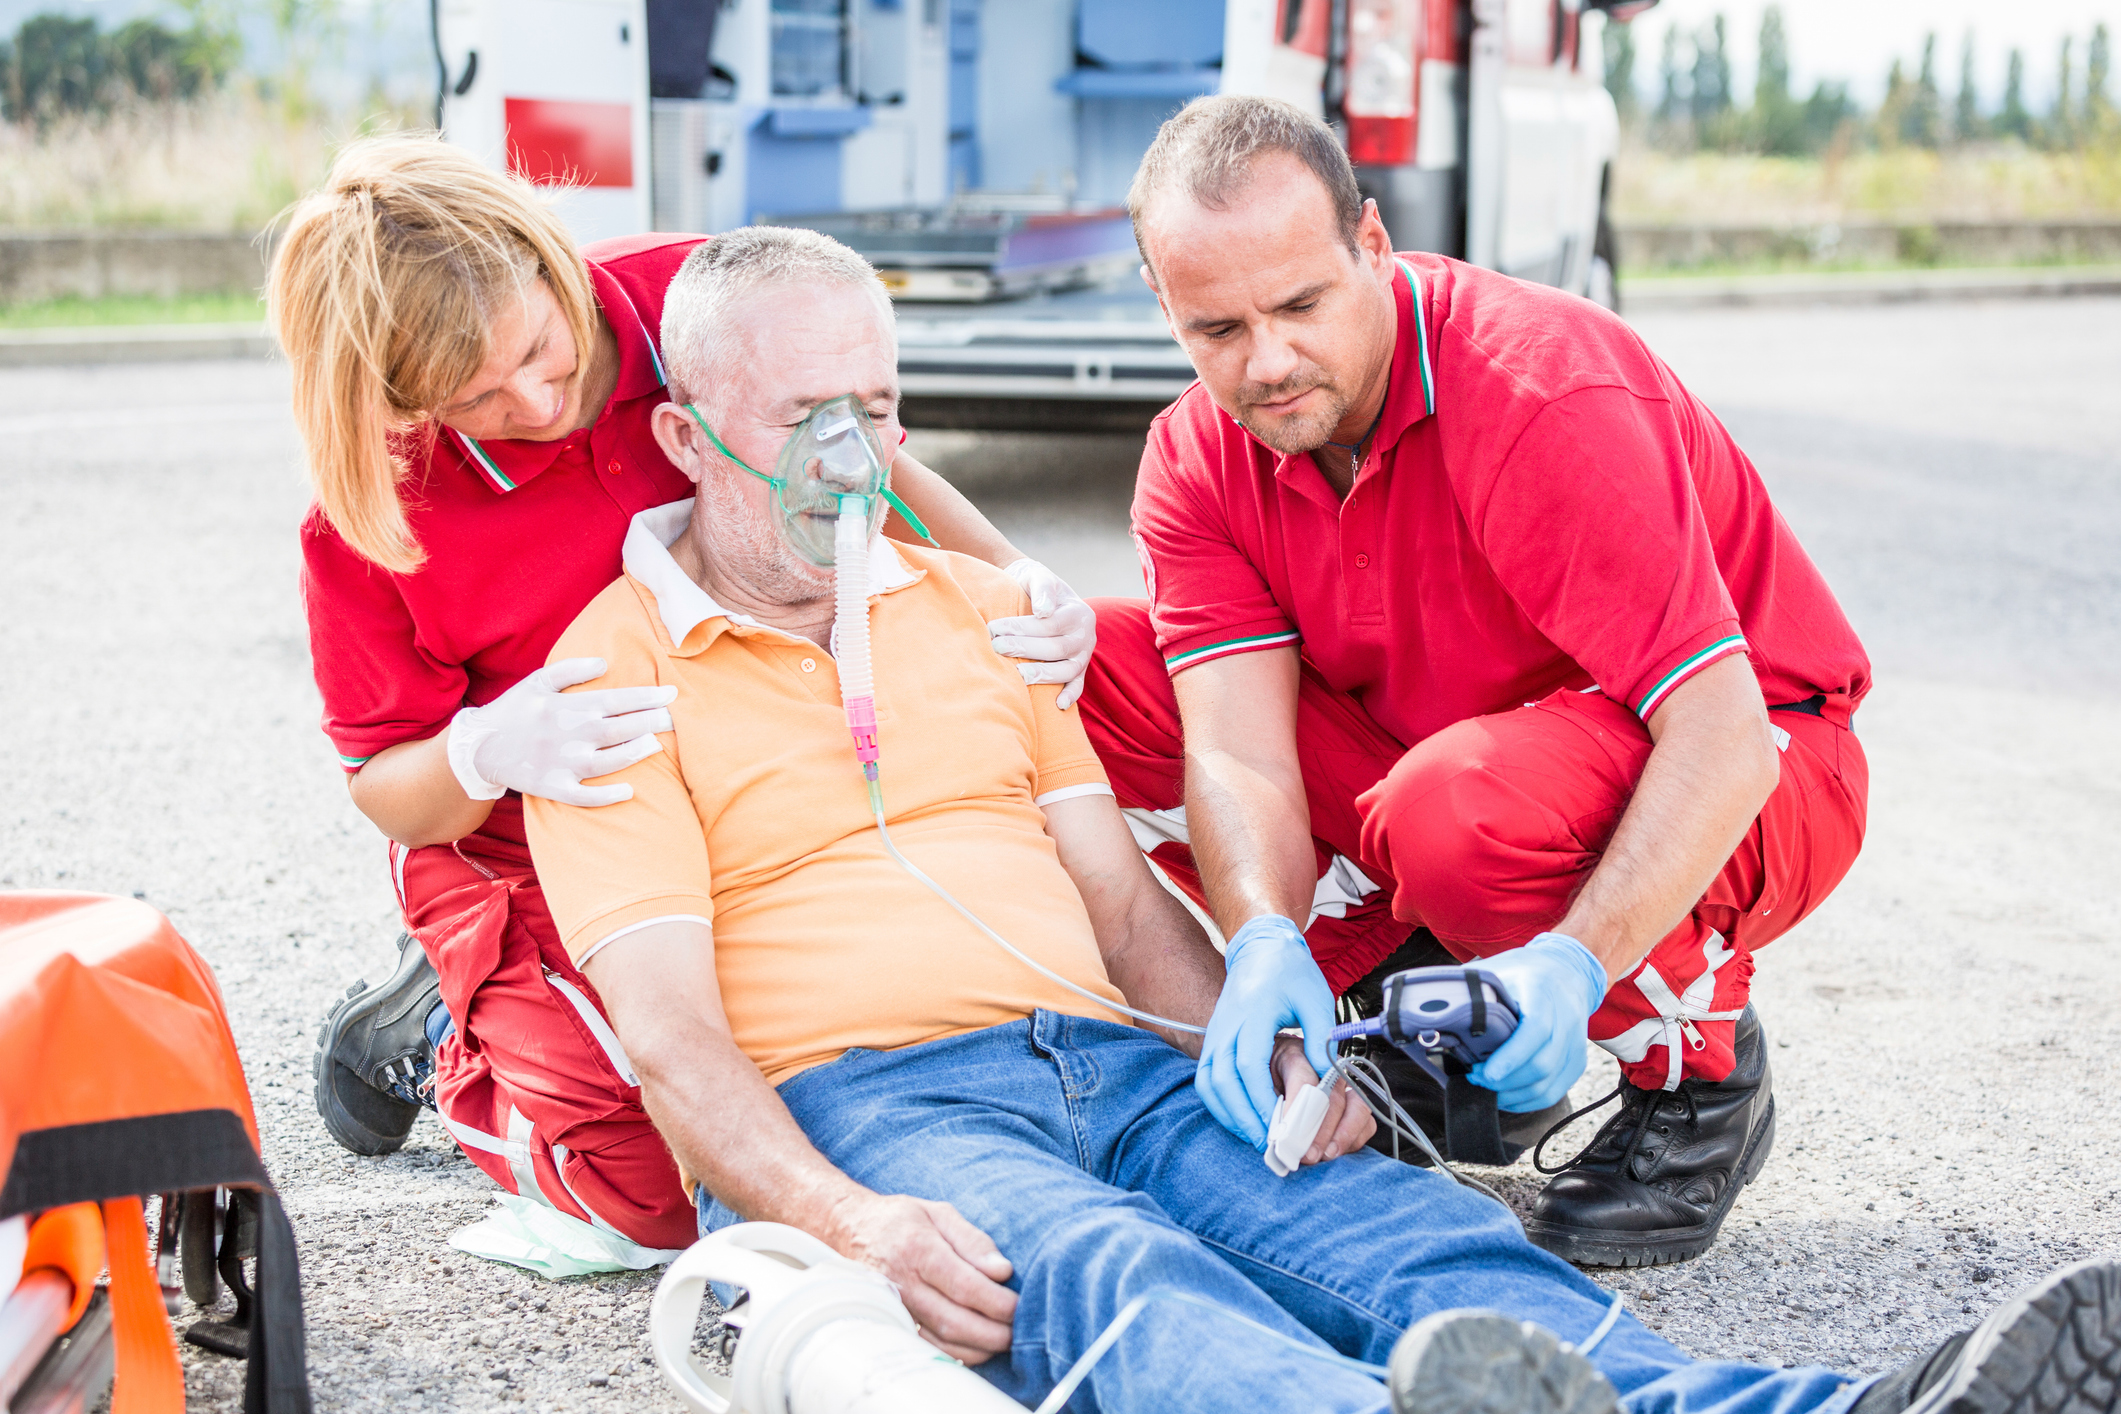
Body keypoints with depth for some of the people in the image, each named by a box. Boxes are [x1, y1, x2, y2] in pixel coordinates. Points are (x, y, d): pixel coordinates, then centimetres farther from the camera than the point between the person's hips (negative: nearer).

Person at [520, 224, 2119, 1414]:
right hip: (858, 1108, -5)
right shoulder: (611, 677, 4)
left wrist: (1272, 1059, -1)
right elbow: (669, 1031, -7)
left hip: (1107, 1057, 5)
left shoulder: (975, 605, 23)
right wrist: (849, 1226, -25)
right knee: (1104, 1272, -38)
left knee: (1405, 1225, -23)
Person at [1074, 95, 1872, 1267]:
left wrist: (1574, 963, -46)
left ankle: (1698, 1073, -8)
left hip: (1739, 795, -6)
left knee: (1457, 806, -40)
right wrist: (1268, 948, -42)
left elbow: (1722, 739, -33)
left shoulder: (1545, 394, -29)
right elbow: (1238, 753, -21)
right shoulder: (1200, 458, -10)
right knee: (1095, 671, -10)